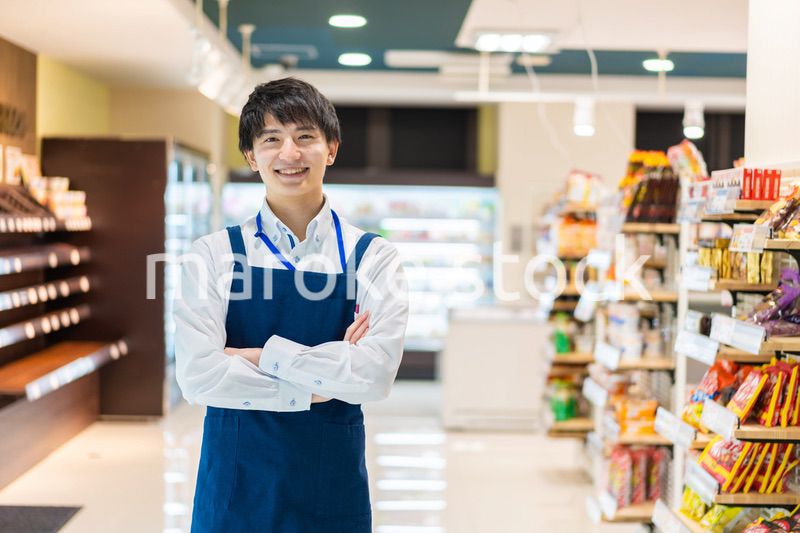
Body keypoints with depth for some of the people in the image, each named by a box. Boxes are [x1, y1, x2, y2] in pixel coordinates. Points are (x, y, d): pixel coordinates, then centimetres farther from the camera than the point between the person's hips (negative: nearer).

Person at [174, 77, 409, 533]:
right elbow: (197, 375, -13)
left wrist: (261, 356, -14)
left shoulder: (373, 258, -3)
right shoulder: (214, 255, -3)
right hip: (236, 483, 0)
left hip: (333, 483, 0)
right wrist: (316, 386, -13)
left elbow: (375, 374, -15)